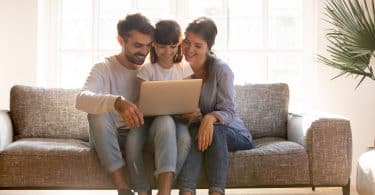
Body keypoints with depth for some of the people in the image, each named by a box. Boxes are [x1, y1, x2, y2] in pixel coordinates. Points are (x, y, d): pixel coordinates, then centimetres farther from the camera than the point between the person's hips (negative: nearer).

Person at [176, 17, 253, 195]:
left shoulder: (220, 69, -12)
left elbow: (228, 112, -17)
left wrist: (210, 118, -40)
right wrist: (183, 115, -25)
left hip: (231, 133, -2)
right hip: (194, 129, 2)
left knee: (213, 130, -35)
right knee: (194, 132, -32)